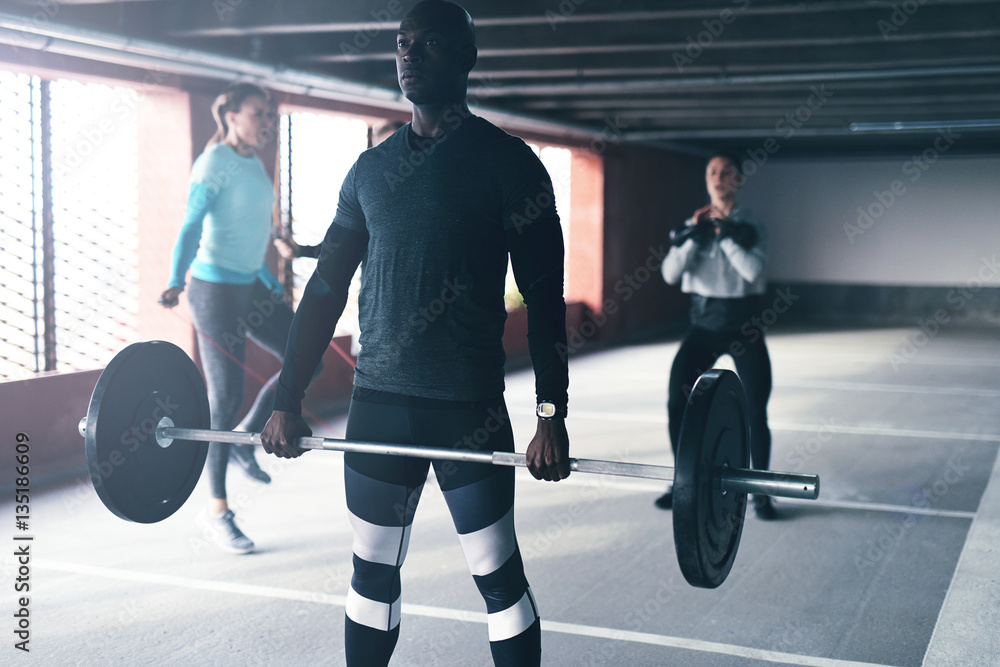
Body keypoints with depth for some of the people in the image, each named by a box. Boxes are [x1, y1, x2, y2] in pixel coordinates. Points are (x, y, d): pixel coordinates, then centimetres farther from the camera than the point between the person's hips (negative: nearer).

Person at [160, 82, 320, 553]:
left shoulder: (254, 165, 12)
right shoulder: (216, 162, -11)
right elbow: (192, 225, -20)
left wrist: (273, 285, 29)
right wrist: (176, 281, -34)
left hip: (252, 287, 9)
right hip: (217, 290, -8)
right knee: (225, 400, -5)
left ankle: (243, 440, 20)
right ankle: (218, 512, 6)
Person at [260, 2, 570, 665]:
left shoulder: (506, 162, -4)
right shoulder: (371, 167, 11)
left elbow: (544, 296, -6)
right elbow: (327, 286, 12)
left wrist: (553, 416, -14)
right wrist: (288, 401, 7)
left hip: (469, 405, -4)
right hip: (378, 399, 5)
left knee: (500, 578, 3)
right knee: (373, 573, 14)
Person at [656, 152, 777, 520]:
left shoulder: (751, 226, -1)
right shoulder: (692, 225, 5)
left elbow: (754, 271, -18)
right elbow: (670, 273, -6)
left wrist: (725, 233, -17)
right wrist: (694, 235, -14)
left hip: (743, 325, -2)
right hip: (703, 324, 2)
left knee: (755, 411, -7)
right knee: (676, 402, -8)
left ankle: (760, 492, 10)